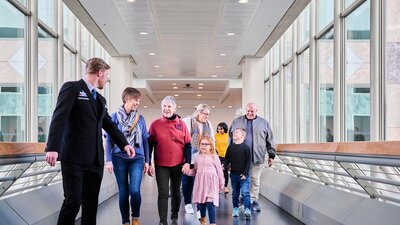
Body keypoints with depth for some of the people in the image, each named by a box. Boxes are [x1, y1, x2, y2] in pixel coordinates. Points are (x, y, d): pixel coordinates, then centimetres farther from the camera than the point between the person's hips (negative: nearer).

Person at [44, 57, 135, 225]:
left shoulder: (100, 99, 20)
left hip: (95, 159, 7)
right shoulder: (72, 88, -3)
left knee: (91, 202, 8)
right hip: (74, 157, -7)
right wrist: (53, 148, -24)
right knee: (73, 200, -8)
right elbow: (59, 118, -14)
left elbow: (109, 124, 22)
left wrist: (124, 144, 9)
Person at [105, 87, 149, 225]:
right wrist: (108, 160, -8)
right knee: (123, 192, 5)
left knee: (135, 190, -11)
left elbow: (145, 140, 10)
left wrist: (147, 161, 7)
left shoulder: (140, 118, 8)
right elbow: (109, 139, 0)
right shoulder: (115, 116, 1)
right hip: (119, 158, -1)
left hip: (137, 159, 1)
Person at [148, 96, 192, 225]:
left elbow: (187, 145, 3)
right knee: (163, 193, -4)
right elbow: (149, 145, 2)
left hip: (178, 165, 2)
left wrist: (187, 162, -5)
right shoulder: (155, 124, -2)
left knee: (176, 192, 14)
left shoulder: (181, 124, 1)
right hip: (161, 165, -2)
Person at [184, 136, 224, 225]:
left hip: (211, 184, -5)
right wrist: (188, 171, -3)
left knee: (210, 203, -12)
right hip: (200, 183, 5)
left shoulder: (214, 157, -3)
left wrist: (221, 184, 0)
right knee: (201, 203, 13)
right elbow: (195, 170, 16)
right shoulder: (198, 157, 10)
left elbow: (219, 171, -1)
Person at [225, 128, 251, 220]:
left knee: (245, 192, -10)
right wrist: (225, 166, -9)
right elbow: (227, 159, 11)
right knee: (235, 193, 14)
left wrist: (245, 173, -12)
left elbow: (248, 161, -7)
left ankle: (247, 210, -10)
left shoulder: (245, 147, -7)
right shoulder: (230, 147, 7)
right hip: (233, 174, 5)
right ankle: (235, 209, 24)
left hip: (243, 175, -5)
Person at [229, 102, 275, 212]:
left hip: (257, 158, 0)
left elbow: (269, 140, 10)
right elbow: (231, 137, 11)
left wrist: (271, 155, 7)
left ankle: (253, 200, 15)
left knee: (255, 180, 5)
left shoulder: (264, 123, 8)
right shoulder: (237, 121, 8)